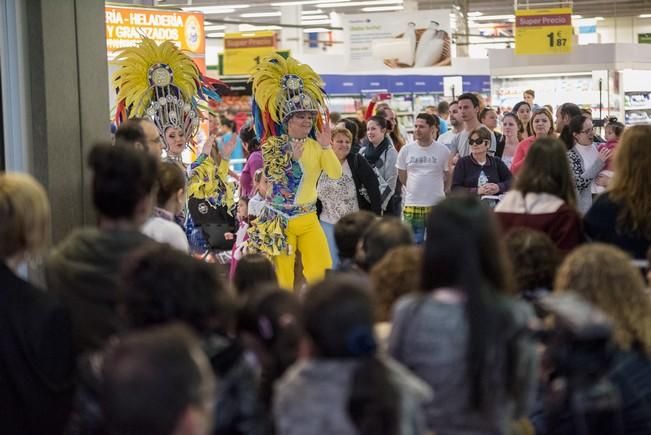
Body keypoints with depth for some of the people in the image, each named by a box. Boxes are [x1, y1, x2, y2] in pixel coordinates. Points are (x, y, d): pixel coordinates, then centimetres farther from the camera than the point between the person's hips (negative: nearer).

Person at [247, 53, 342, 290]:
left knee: (322, 276, -5)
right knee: (281, 281, -3)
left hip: (309, 219, 3)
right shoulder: (273, 144, -2)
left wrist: (326, 147, -17)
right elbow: (271, 177, -11)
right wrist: (292, 158, -21)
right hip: (279, 221, -3)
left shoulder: (315, 146, 5)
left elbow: (336, 174, -7)